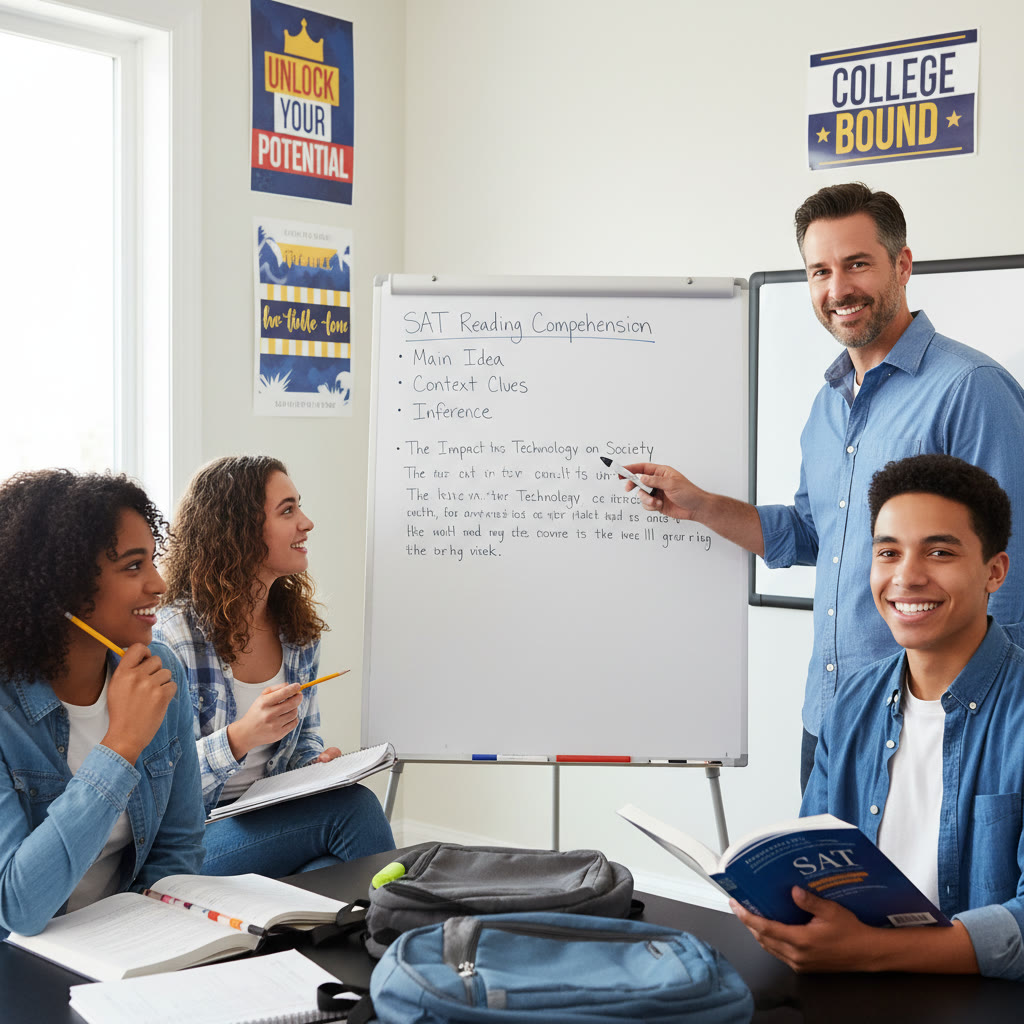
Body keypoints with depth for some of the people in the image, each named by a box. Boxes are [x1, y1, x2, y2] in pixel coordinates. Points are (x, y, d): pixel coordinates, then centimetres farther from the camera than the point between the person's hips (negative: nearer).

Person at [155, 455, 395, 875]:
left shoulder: (299, 628, 6)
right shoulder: (174, 636, -16)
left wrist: (316, 763, -3)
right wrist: (241, 737, -30)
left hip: (274, 822, 6)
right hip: (194, 835, -6)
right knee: (354, 806, -25)